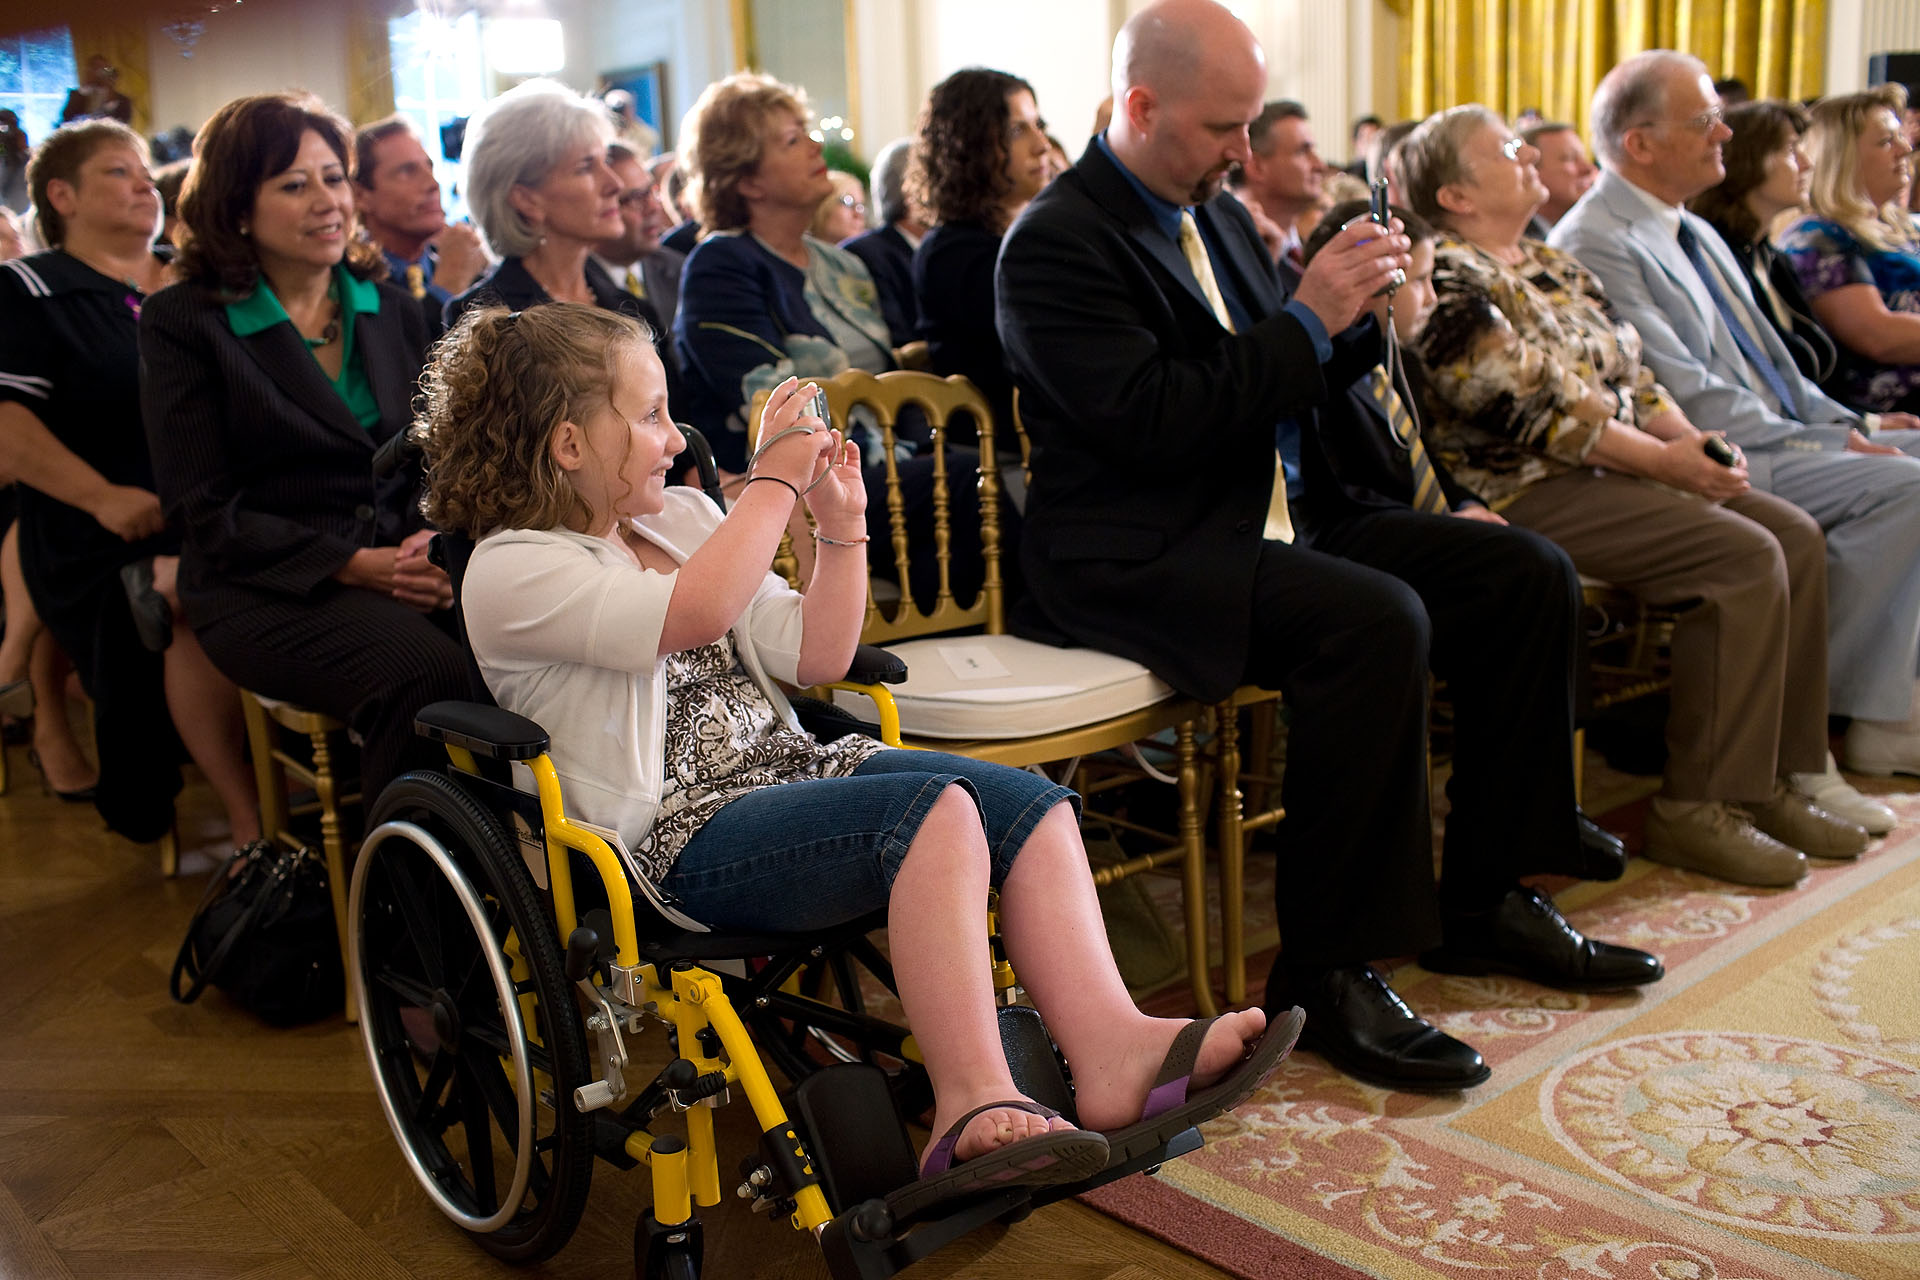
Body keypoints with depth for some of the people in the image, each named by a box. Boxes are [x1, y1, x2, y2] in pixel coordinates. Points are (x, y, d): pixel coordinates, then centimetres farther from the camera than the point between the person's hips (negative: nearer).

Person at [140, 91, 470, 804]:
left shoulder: (392, 311, 18)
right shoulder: (183, 323, 3)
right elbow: (205, 512, -3)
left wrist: (432, 543, -8)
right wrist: (354, 565, -16)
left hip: (403, 561, 4)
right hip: (265, 590, -4)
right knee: (425, 675, -35)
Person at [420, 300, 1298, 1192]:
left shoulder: (681, 515, 20)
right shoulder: (508, 571, -5)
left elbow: (814, 657, 16)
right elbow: (695, 614, -24)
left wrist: (841, 525, 6)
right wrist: (774, 480, -15)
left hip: (793, 771, 8)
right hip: (678, 841, -8)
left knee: (1032, 803, -15)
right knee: (935, 809, -31)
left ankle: (1110, 1044, -29)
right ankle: (971, 1101, -33)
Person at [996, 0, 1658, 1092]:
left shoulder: (1220, 216, 17)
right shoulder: (1057, 243, -9)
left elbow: (1289, 388, 22)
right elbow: (1150, 421, -21)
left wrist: (1354, 314, 2)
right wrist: (1306, 319, -16)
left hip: (1270, 519, 9)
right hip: (1136, 554, -9)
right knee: (1379, 623, -32)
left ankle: (1485, 898, 8)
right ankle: (1326, 970, -19)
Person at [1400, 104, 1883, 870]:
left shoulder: (1552, 266, 21)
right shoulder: (1450, 279, -9)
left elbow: (1631, 371, 19)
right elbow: (1528, 407, -17)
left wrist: (1693, 443, 0)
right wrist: (1661, 460, -14)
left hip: (1619, 469, 9)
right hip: (1530, 491, -9)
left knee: (1795, 535, -3)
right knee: (1742, 555, -22)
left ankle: (1772, 776, 2)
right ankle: (1699, 807, -16)